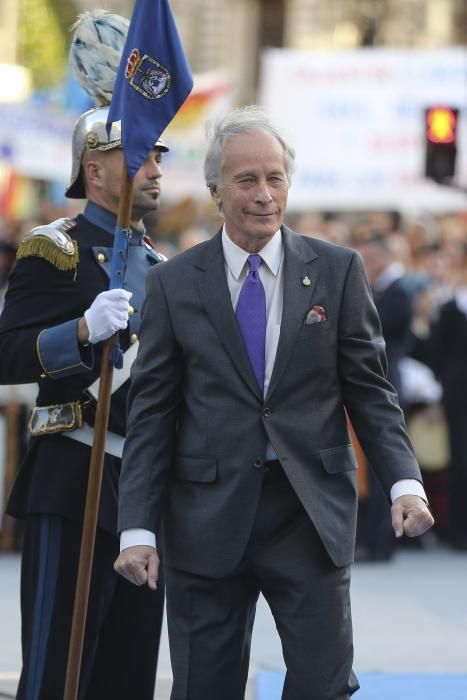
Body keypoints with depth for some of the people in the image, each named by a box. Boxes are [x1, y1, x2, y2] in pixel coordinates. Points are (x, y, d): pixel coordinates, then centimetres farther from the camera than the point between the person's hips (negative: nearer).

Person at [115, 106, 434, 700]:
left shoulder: (337, 271, 4)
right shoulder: (174, 284, 3)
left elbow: (369, 389, 5)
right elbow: (150, 414, 2)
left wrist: (404, 482, -10)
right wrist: (137, 527, -5)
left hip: (311, 516, 0)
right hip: (207, 518, 0)